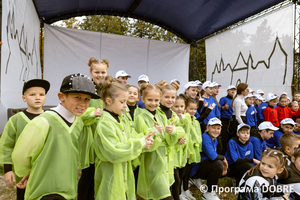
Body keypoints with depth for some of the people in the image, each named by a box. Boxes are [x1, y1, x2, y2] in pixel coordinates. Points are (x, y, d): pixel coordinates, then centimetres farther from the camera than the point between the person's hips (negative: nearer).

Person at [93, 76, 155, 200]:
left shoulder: (122, 121, 6)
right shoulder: (104, 124, -20)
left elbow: (134, 137, 8)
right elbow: (114, 153, -27)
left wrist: (144, 140, -14)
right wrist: (140, 144, -22)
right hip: (111, 178, -7)